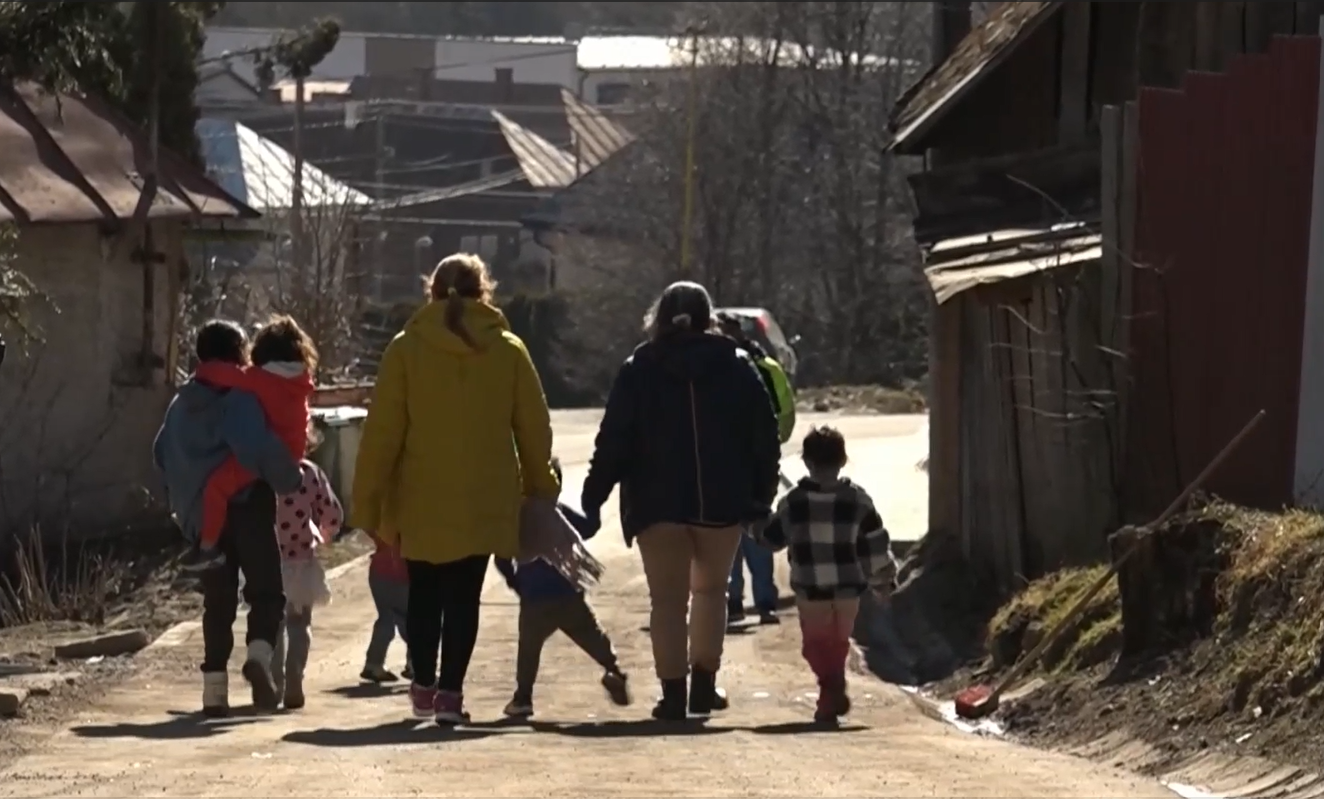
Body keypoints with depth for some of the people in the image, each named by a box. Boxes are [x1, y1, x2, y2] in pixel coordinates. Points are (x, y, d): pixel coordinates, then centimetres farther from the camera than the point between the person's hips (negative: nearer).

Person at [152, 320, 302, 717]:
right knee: (266, 590, -1)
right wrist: (289, 479, -11)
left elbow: (162, 453, 19)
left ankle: (214, 682, 4)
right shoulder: (241, 400, -11)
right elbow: (260, 447, -25)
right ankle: (260, 650, -28)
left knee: (217, 598, 12)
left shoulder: (181, 404, 11)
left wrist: (182, 499, 27)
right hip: (246, 505, -6)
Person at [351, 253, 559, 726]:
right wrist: (541, 490, 17)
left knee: (424, 594, 17)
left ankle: (423, 686, 21)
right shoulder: (509, 351, 0)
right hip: (485, 502, 0)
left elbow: (382, 431, -3)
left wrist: (368, 502, 1)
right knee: (464, 596, 4)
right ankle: (450, 691, -4)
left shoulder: (406, 349, -2)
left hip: (421, 501, 0)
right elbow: (534, 428, 5)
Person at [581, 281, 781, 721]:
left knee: (668, 598, 3)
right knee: (710, 589, 18)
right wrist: (761, 494, 10)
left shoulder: (638, 370, 1)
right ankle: (704, 682, 12)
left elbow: (614, 438, -4)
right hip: (722, 503, 1)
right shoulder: (737, 368, 5)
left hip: (658, 503, -1)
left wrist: (594, 495, 0)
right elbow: (765, 436, 3)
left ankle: (673, 690, -4)